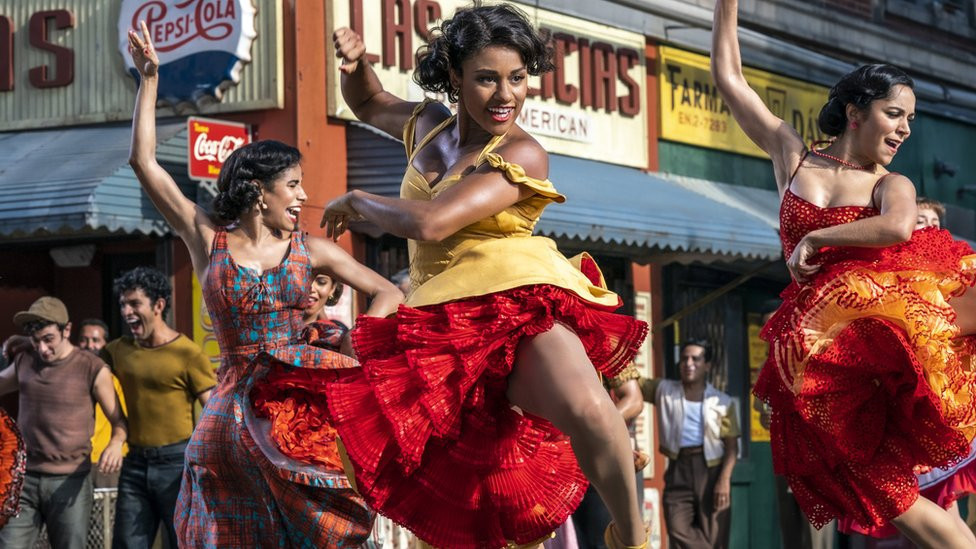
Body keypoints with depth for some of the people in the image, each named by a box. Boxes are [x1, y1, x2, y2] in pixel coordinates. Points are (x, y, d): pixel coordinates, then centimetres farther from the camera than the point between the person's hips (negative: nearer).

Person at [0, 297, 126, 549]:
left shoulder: (92, 370, -5)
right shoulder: (24, 362, 8)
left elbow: (119, 421, -1)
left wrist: (116, 444, -22)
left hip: (70, 483, -3)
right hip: (24, 479, 3)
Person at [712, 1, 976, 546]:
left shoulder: (891, 185, 10)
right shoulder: (792, 155, 16)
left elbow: (899, 228, -15)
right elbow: (730, 78, 18)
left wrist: (814, 239, -9)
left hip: (878, 311, 0)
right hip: (814, 336, 0)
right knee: (888, 497, -6)